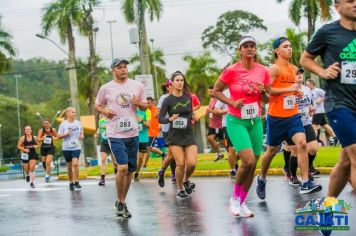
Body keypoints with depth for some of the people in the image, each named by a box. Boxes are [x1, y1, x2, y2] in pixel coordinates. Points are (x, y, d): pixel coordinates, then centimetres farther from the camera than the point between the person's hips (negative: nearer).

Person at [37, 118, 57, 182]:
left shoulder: (53, 130, -1)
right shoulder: (41, 130, -2)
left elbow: (57, 137, 13)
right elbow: (38, 139, -6)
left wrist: (54, 138, -9)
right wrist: (42, 138, -25)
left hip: (51, 148, -2)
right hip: (43, 148, 2)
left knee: (48, 162, -17)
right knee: (44, 162, 10)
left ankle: (47, 175, -7)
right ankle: (48, 173, 36)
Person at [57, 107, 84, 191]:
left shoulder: (78, 123, 5)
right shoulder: (63, 124, -2)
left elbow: (82, 133, 17)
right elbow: (58, 136, -2)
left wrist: (81, 136, -5)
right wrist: (65, 134, -18)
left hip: (76, 147, 0)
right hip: (66, 147, 0)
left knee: (75, 163, -18)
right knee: (69, 166, 7)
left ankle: (76, 182, -9)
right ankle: (71, 183, 22)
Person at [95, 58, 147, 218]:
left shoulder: (137, 86, 6)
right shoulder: (106, 88, 0)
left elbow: (144, 107, 14)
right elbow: (97, 105, 13)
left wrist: (138, 103, -8)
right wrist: (104, 111, -9)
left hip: (133, 134, 4)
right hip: (115, 134, -4)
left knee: (130, 170, 8)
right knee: (122, 167, -17)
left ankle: (122, 202, 24)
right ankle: (120, 202, 0)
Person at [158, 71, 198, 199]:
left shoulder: (188, 97, 5)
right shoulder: (168, 100, -5)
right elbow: (160, 118, -5)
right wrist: (170, 119, -21)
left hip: (189, 134, 3)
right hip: (175, 136, -3)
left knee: (192, 163, -11)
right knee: (180, 163, -9)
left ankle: (186, 181, 21)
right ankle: (180, 190, 12)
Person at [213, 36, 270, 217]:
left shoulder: (263, 71, 1)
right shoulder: (231, 70, -10)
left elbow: (267, 100, 11)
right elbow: (215, 91, -1)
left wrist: (263, 91, -11)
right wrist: (232, 102, -15)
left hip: (255, 121, 5)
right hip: (236, 121, -5)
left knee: (253, 165, 4)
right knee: (248, 161, -19)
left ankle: (242, 203, 20)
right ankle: (235, 197, 4)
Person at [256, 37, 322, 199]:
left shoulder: (293, 69, 13)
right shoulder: (274, 68, -8)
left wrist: (297, 92, 8)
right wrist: (289, 89, -21)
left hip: (293, 115, 5)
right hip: (276, 117, -5)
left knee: (302, 144, -14)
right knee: (272, 150, 8)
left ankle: (305, 184, -16)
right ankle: (261, 179, 32)